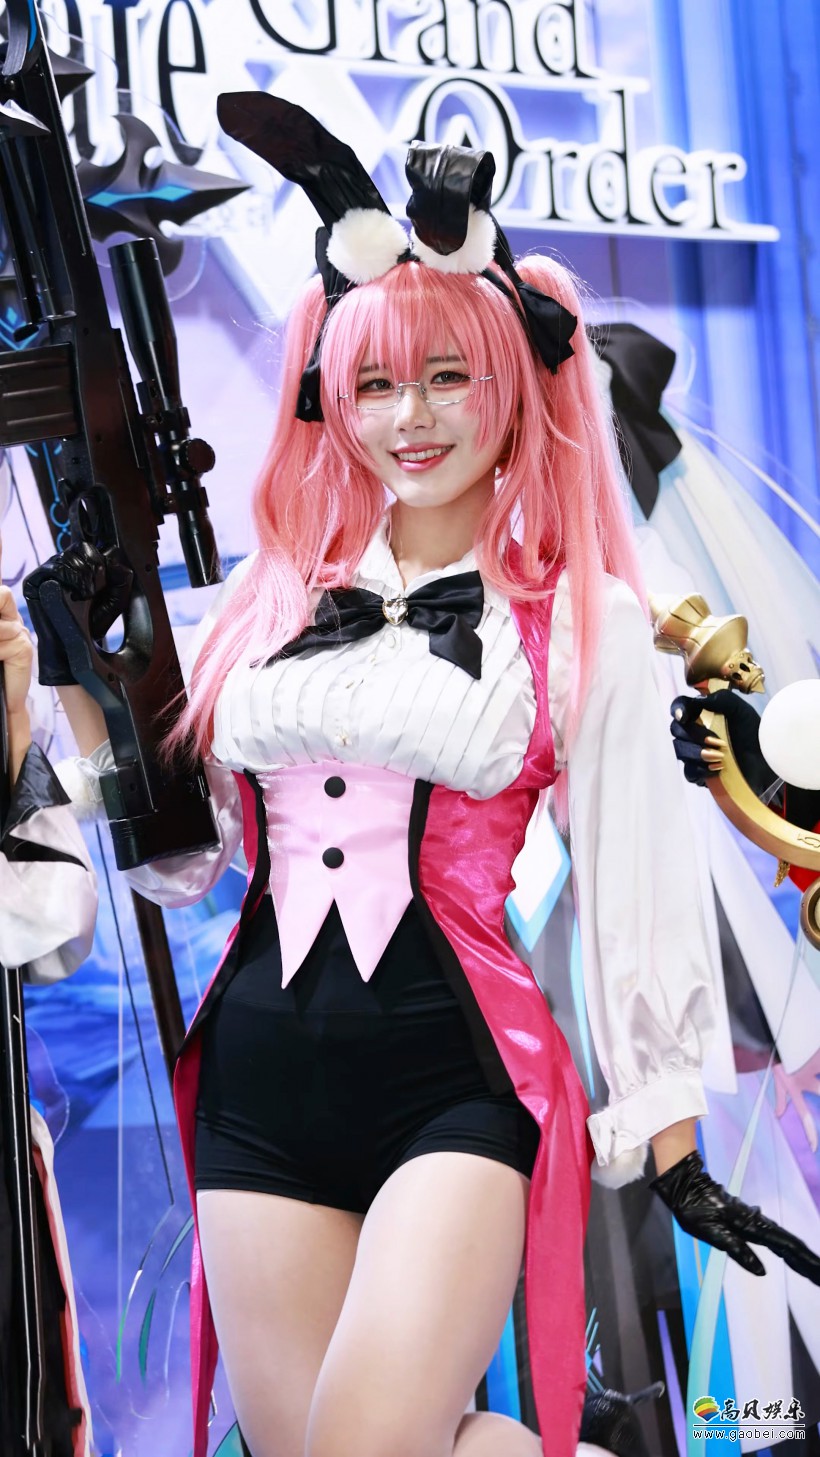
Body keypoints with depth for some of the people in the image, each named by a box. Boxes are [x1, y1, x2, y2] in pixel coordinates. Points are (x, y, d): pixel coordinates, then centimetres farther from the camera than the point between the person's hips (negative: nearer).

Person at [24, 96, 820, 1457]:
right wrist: (86, 688, 1)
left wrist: (673, 1145, 1)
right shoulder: (278, 593, 10)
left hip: (457, 1076, -4)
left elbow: (635, 893, 1)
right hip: (260, 1075, 5)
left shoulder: (580, 619, 0)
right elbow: (184, 859, 13)